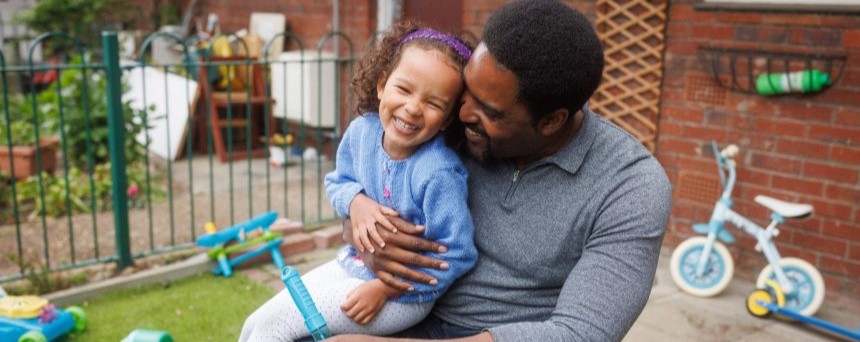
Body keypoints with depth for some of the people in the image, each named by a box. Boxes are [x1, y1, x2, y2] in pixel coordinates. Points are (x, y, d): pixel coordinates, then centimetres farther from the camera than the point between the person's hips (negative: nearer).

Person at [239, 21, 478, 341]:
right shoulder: (362, 130, -10)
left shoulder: (438, 174, -29)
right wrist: (355, 201, -16)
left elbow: (455, 253, -24)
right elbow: (337, 182, 8)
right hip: (355, 263, 7)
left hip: (402, 294, -7)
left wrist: (385, 288, -20)